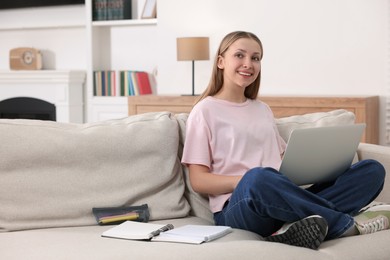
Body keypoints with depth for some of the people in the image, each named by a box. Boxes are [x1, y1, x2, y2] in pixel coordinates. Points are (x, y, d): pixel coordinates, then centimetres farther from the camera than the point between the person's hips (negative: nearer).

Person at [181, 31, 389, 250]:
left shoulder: (263, 109, 25)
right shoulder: (205, 111, 6)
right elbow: (199, 180, -2)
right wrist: (250, 180, -18)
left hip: (281, 200, 6)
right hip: (239, 205, -6)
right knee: (258, 178, -42)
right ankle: (346, 222, -23)